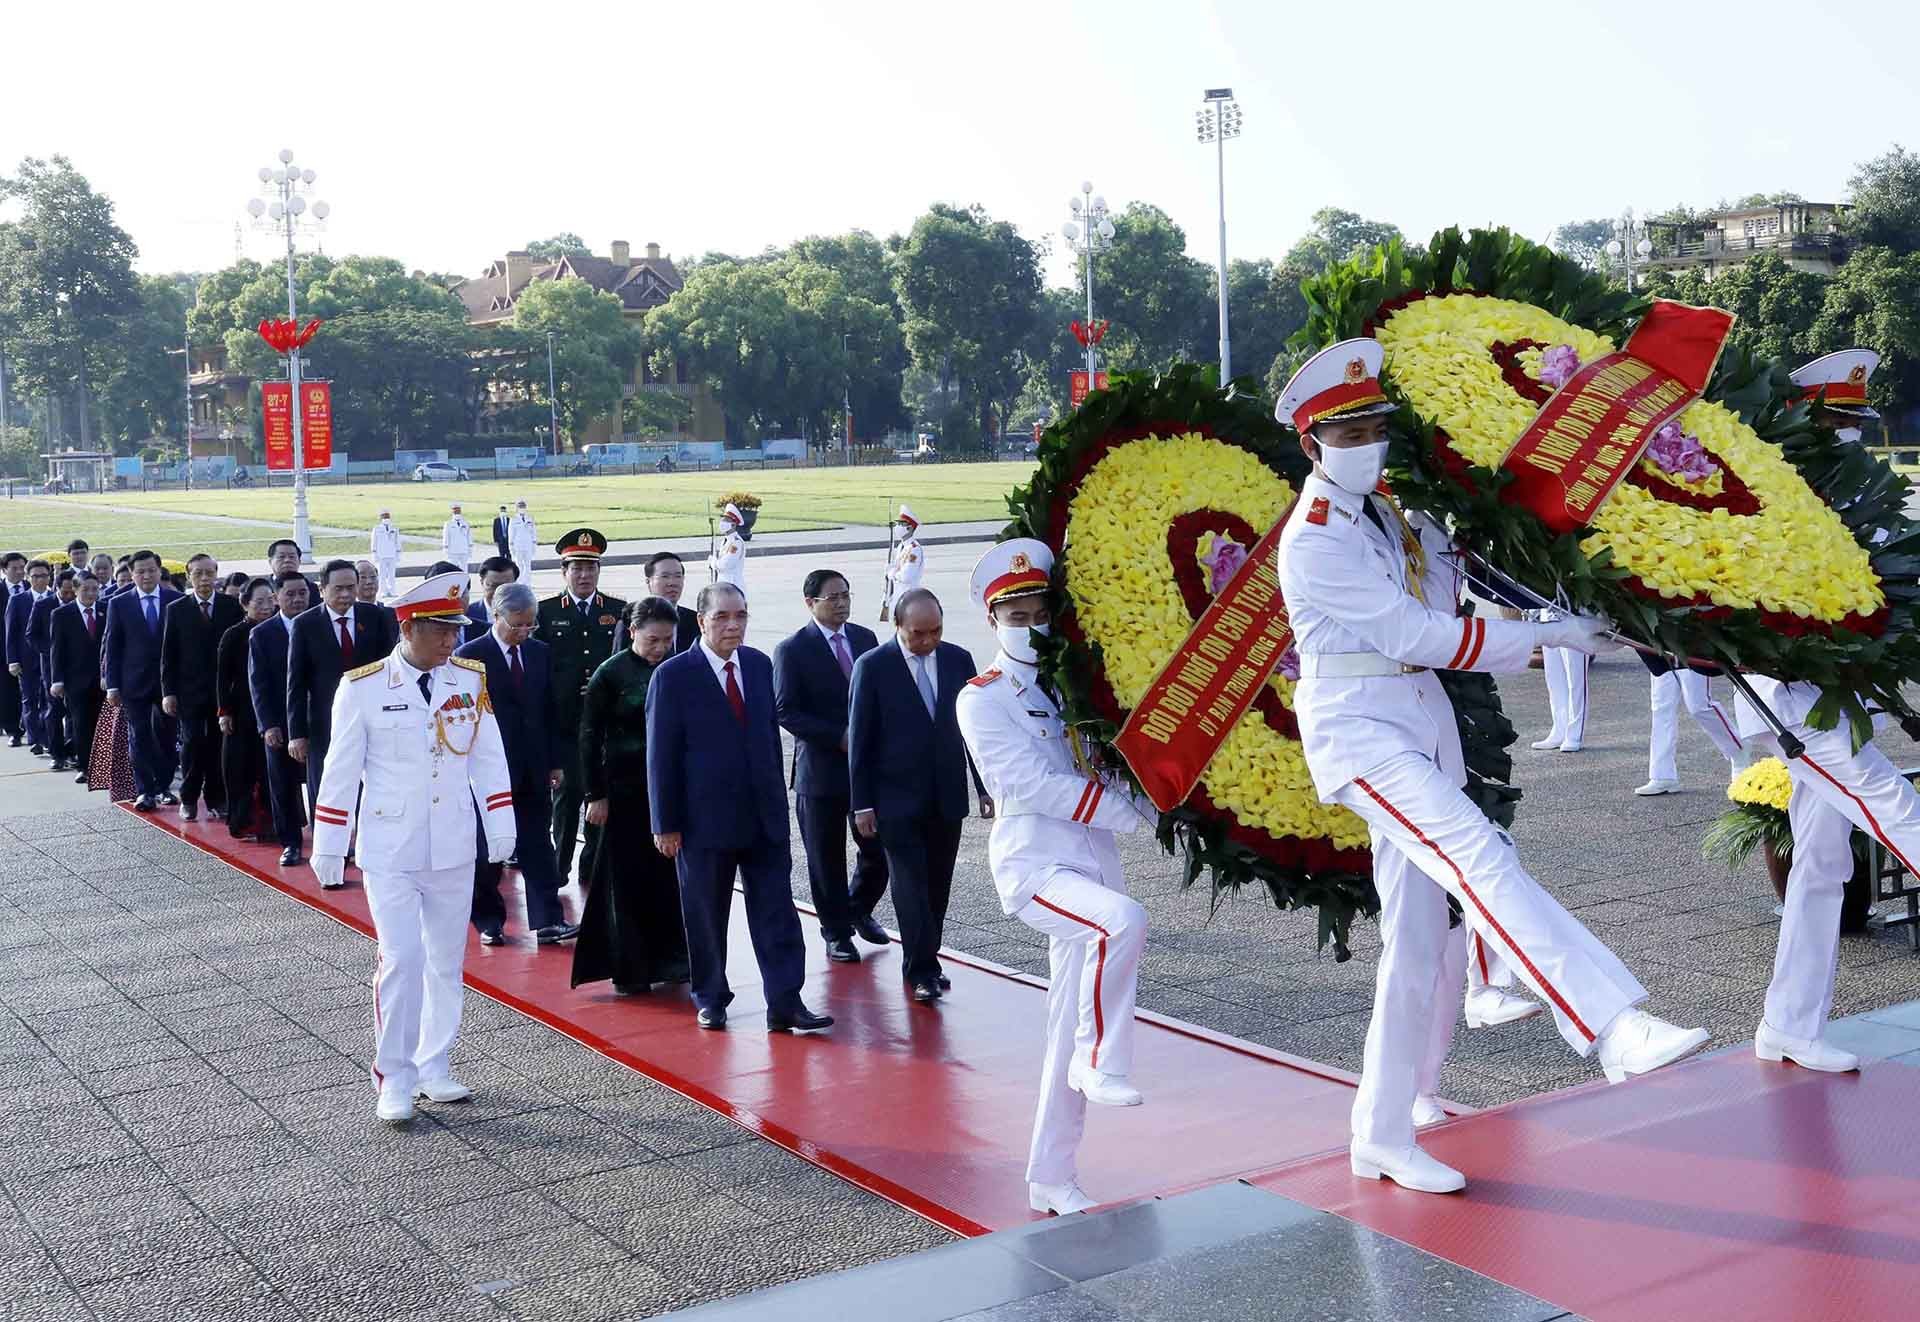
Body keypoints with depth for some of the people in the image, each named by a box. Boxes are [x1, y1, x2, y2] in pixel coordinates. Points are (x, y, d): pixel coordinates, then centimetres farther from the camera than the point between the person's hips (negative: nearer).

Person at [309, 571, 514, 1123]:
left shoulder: (471, 678, 0)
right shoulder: (362, 687, -8)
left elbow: (488, 758, 5)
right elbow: (341, 771, -4)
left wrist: (499, 828, 1)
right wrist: (327, 850, -2)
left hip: (454, 849, 4)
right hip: (390, 851, -3)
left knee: (447, 962, 11)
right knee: (401, 959, -9)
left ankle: (433, 1067, 24)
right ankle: (394, 1080, 4)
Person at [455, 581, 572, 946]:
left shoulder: (540, 653, 7)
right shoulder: (470, 656, -8)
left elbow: (549, 711, 11)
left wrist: (554, 762, 7)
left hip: (533, 767, 4)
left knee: (538, 844, 2)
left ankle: (547, 921, 1)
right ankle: (488, 922, 17)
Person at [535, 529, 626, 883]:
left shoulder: (619, 611, 8)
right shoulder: (546, 613, 4)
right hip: (564, 721, -1)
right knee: (567, 792, 1)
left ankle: (595, 861, 17)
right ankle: (560, 864, 11)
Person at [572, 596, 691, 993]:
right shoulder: (610, 674, -6)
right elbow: (590, 736, -4)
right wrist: (596, 794, -7)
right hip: (626, 792, -3)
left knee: (671, 874, 6)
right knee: (628, 879, 4)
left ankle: (669, 959, 19)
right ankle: (629, 970, 13)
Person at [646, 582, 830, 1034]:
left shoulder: (759, 665, 6)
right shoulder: (673, 676, -9)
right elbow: (661, 755, -7)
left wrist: (777, 798, 14)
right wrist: (665, 823, -8)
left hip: (765, 814, 4)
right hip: (705, 818, -4)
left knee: (777, 913, 0)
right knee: (705, 916, 9)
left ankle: (785, 1003, 3)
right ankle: (710, 999, 24)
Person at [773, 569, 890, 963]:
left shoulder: (865, 638, 8)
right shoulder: (792, 650, -7)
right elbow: (786, 711, -11)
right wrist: (839, 737, -16)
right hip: (821, 767, -4)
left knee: (878, 850, 5)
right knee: (827, 858, 6)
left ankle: (859, 909, 32)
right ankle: (837, 933, 22)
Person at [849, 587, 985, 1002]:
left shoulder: (958, 660, 2)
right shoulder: (873, 666, -7)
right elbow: (860, 739, -5)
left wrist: (985, 786, 6)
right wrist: (862, 803, -7)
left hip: (947, 797, 4)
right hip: (898, 799, -3)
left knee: (937, 886, 9)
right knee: (911, 886, -5)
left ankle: (924, 962, 21)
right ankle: (921, 969, 2)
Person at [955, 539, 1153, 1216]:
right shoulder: (982, 698, -2)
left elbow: (1110, 764, 17)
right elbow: (1033, 784, -13)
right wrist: (1133, 810, -16)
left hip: (1092, 866, 6)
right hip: (1033, 865, -5)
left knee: (1068, 1032, 6)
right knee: (1125, 919, -34)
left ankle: (1051, 1180, 16)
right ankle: (1101, 1063, -16)